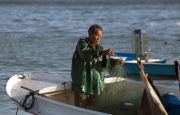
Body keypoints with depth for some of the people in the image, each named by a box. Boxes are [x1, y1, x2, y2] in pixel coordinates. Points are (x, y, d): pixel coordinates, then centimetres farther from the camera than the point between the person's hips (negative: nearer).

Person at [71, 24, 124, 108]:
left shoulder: (99, 48, 15)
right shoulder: (82, 43, -3)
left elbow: (106, 63, 6)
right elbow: (85, 54, -26)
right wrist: (102, 53, -37)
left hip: (96, 85, 6)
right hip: (82, 84, -6)